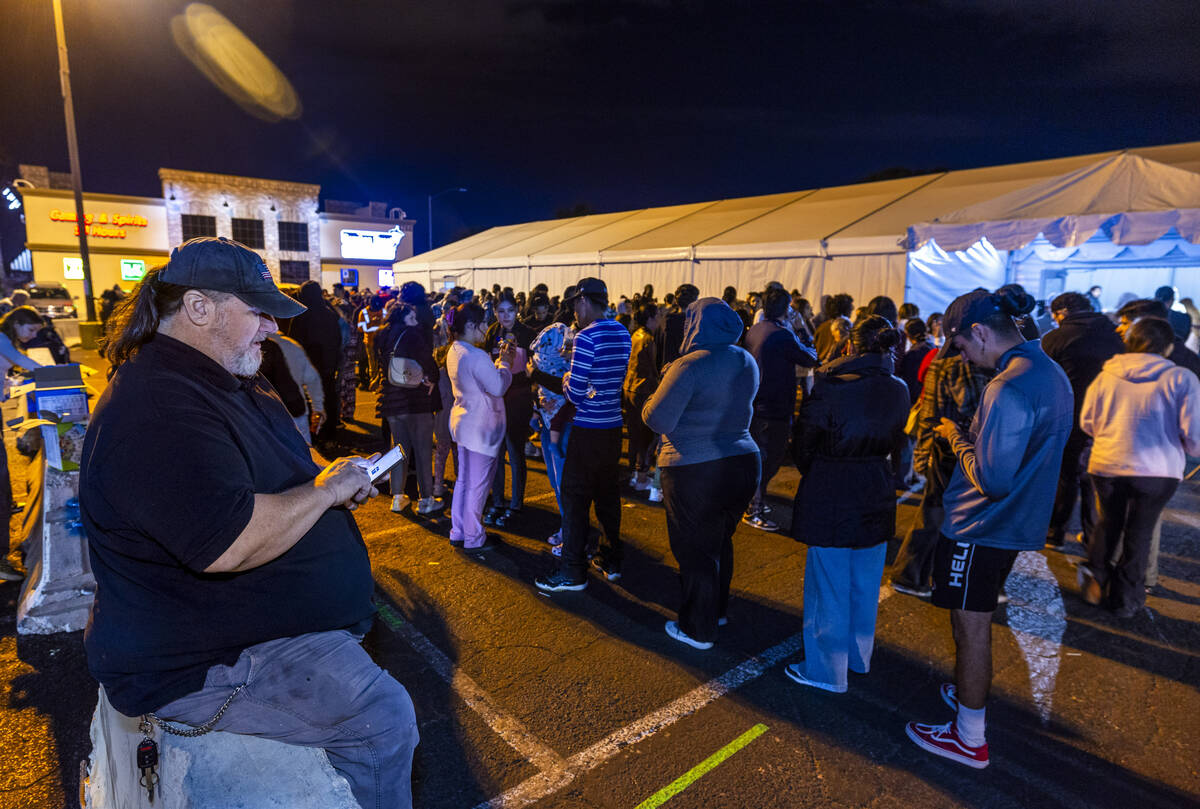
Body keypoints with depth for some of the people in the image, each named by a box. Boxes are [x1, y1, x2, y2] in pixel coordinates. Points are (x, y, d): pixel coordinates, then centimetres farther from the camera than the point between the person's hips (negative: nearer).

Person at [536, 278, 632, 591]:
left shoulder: (587, 337, -18)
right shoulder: (623, 333, 7)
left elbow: (576, 394, -19)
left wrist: (566, 379, 1)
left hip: (588, 430, -8)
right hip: (614, 425, 8)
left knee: (574, 495, 2)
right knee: (608, 493, 17)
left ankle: (573, 571, 10)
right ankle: (611, 560, 29)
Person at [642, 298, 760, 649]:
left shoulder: (691, 365, -19)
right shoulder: (746, 361, 5)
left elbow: (657, 419, -18)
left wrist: (657, 392, 2)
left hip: (696, 472, -7)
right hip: (743, 463, 7)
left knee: (695, 551, 8)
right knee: (720, 542, 24)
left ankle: (699, 630, 23)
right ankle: (718, 610, 41)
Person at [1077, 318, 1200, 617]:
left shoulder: (1105, 376, -2)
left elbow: (1087, 422, 4)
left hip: (1106, 465, 2)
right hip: (1158, 470, -1)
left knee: (1107, 525, 21)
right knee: (1139, 533, 13)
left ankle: (1094, 583, 24)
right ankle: (1126, 599, 24)